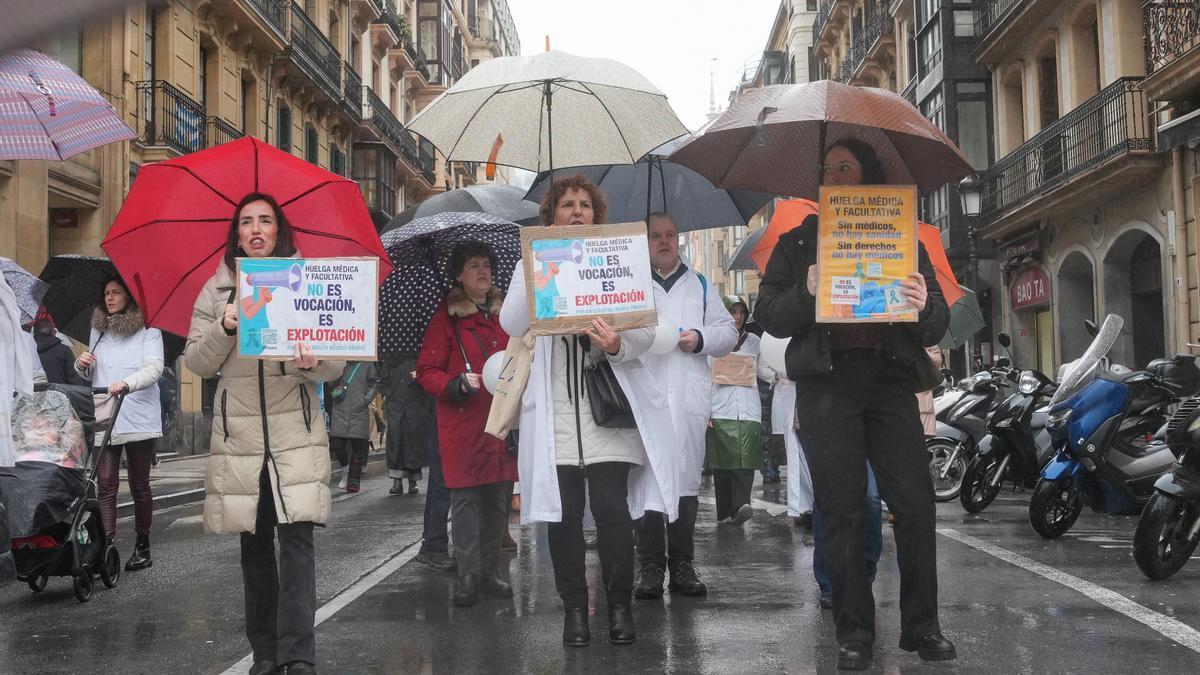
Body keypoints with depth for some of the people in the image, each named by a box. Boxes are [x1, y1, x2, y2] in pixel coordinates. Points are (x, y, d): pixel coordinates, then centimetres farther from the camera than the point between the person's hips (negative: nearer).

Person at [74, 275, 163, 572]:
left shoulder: (148, 330, -1)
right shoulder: (98, 331, 16)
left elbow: (154, 369, -14)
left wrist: (126, 383, -31)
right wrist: (82, 366, 2)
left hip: (138, 420, -4)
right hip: (103, 420, 4)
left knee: (139, 486, 6)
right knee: (105, 486, -6)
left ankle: (142, 547, 16)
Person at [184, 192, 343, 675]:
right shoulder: (217, 290, 9)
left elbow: (335, 369, 5)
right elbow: (197, 364, 5)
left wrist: (315, 362, -18)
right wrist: (225, 328, -13)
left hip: (296, 431, -2)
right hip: (239, 432, 2)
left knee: (296, 538, -12)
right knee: (254, 544, 8)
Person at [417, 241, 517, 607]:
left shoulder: (505, 313, 14)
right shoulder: (446, 316, 0)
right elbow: (427, 371, -3)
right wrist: (459, 384, -19)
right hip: (462, 424, -4)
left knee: (498, 497, 6)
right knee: (465, 497, -4)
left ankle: (491, 570, 16)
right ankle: (468, 573, 3)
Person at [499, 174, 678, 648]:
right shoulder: (532, 265, 12)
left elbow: (645, 332, 2)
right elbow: (511, 325, -4)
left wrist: (620, 344, -19)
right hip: (554, 408, 1)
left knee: (612, 509, -6)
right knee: (564, 513, 2)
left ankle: (619, 605, 7)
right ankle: (574, 608, 12)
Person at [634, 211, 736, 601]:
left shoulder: (700, 286, 19)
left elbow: (728, 332, 15)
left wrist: (700, 338, -4)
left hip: (688, 398, 2)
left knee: (687, 479, 1)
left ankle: (682, 564, 8)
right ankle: (650, 566, -1)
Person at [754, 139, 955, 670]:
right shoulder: (797, 242, 16)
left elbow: (936, 325, 11)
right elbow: (769, 315, 6)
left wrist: (925, 308, -12)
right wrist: (807, 292, -13)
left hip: (891, 379, 1)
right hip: (827, 382, 0)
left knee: (915, 503, -6)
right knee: (841, 509, 0)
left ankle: (921, 625, 5)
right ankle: (853, 630, 6)